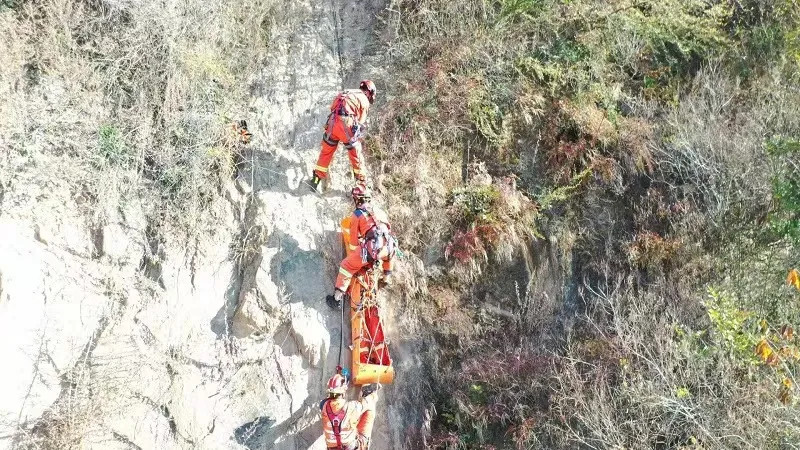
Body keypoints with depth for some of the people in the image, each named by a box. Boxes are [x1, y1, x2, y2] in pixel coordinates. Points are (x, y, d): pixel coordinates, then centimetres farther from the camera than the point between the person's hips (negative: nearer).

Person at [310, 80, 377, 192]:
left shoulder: (346, 93, 27)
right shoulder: (364, 100, 11)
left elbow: (333, 108, 22)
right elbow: (360, 123, 7)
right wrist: (357, 139, 19)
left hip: (332, 122, 5)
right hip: (346, 124, -4)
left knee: (326, 152, 19)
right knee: (355, 154, 10)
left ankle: (316, 178, 21)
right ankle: (361, 181, 13)